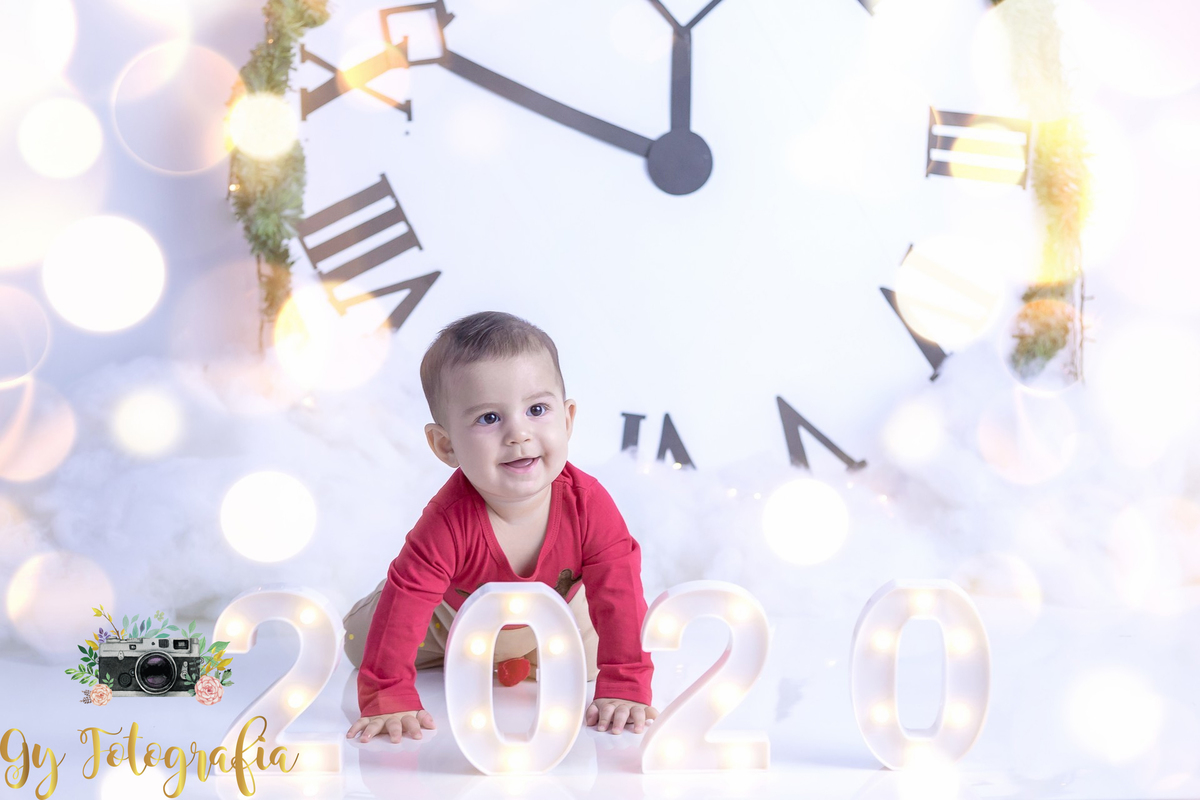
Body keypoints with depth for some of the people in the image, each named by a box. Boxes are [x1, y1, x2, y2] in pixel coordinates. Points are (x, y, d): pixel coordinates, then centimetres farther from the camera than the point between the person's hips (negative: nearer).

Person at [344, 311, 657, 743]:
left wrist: (625, 688, -39)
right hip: (452, 618, -1)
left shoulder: (588, 504, -37)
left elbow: (619, 593, -33)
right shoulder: (449, 522, -45)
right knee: (361, 644, 5)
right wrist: (388, 698, -46)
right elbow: (406, 601, -42)